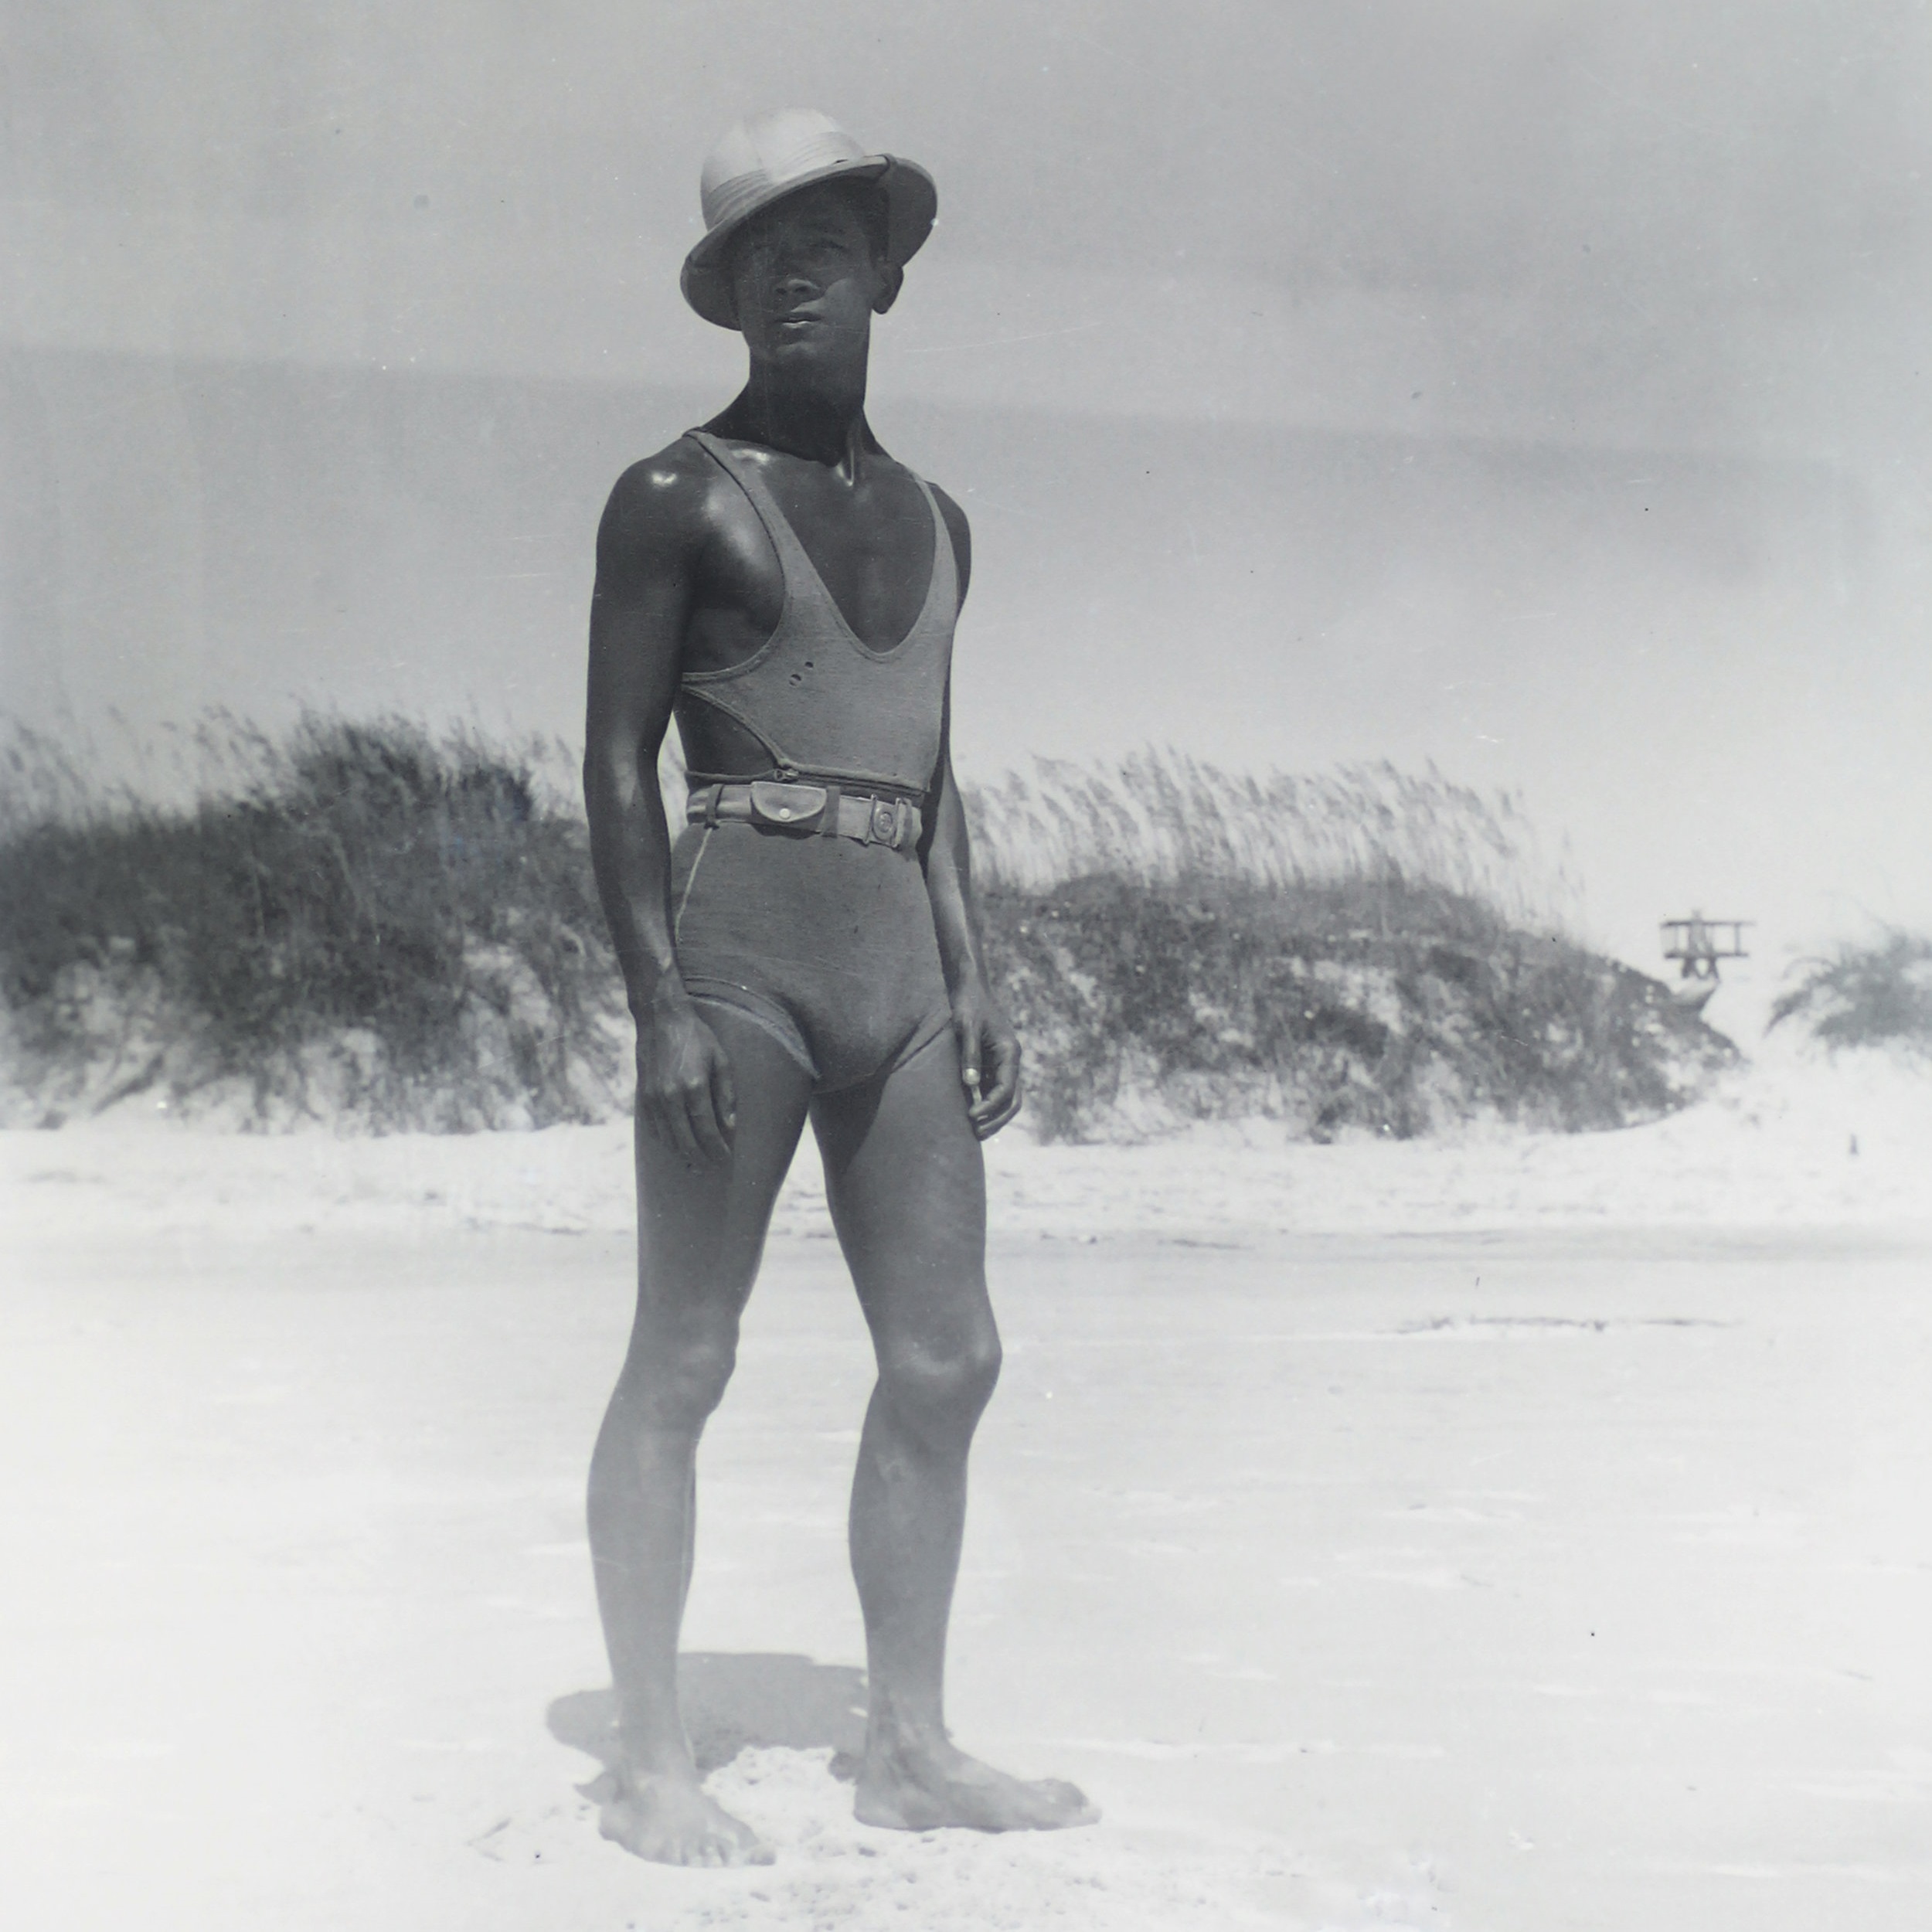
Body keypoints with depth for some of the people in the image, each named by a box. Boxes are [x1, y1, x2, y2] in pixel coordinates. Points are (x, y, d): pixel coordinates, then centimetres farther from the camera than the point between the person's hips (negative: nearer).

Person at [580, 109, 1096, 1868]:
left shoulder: (933, 521, 19)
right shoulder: (677, 496, 1)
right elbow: (617, 760, -4)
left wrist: (975, 986, 13)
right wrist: (661, 1000, -13)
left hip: (901, 965, 6)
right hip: (738, 947, -6)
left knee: (948, 1360, 5)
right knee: (684, 1359, -1)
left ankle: (910, 1747, 18)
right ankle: (652, 1763, 10)